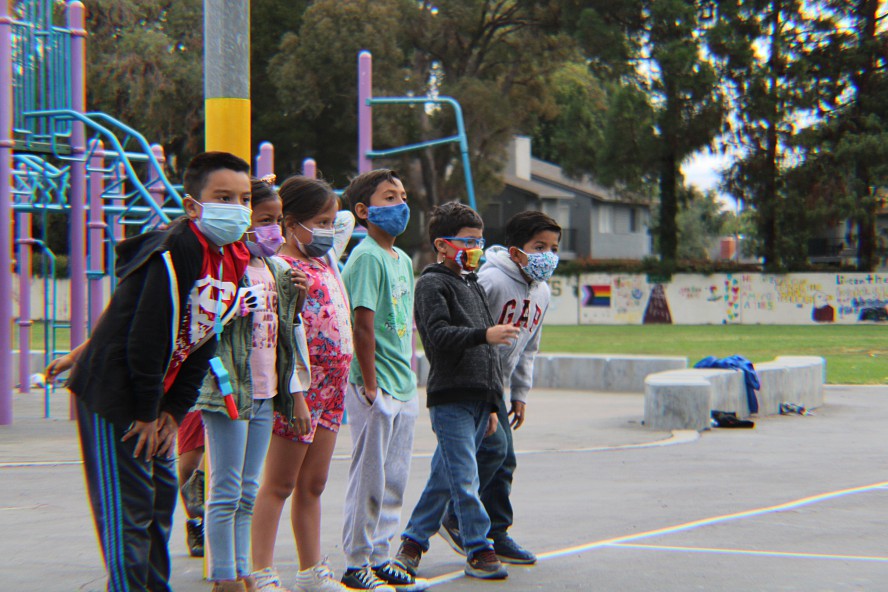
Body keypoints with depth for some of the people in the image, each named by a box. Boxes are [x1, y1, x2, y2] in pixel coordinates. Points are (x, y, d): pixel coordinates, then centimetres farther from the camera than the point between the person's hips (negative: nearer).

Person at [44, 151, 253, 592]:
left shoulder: (234, 261, 3)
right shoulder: (175, 252, -23)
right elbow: (145, 339, -22)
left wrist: (175, 411, 4)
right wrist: (147, 413, -15)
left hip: (152, 397, 9)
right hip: (111, 391, -9)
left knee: (161, 495, 13)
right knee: (126, 506, -6)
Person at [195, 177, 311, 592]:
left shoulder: (274, 267, 14)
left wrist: (297, 298, 4)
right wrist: (236, 307, -30)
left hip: (264, 390, 8)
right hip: (228, 388, -8)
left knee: (249, 492, 13)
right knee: (226, 491, -2)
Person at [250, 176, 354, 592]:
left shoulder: (326, 259, 11)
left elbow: (348, 220, 29)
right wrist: (297, 396, -24)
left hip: (331, 386, 8)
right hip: (302, 386, -8)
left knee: (312, 485, 13)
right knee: (279, 485, -2)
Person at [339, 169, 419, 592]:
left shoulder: (402, 259, 14)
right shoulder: (367, 257, -13)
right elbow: (363, 323, -17)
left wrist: (408, 377, 13)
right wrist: (370, 385, -18)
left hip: (404, 387, 8)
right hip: (376, 389, -8)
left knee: (394, 479, 13)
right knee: (369, 478, -2)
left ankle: (380, 556, 23)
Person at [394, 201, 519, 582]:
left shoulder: (473, 286, 21)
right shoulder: (432, 284, -5)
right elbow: (440, 335, -20)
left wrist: (492, 403, 23)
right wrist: (483, 334, -33)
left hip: (477, 398, 8)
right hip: (450, 397, -8)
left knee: (445, 475, 12)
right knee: (465, 478, -9)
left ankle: (413, 540, 22)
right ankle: (479, 550, -4)